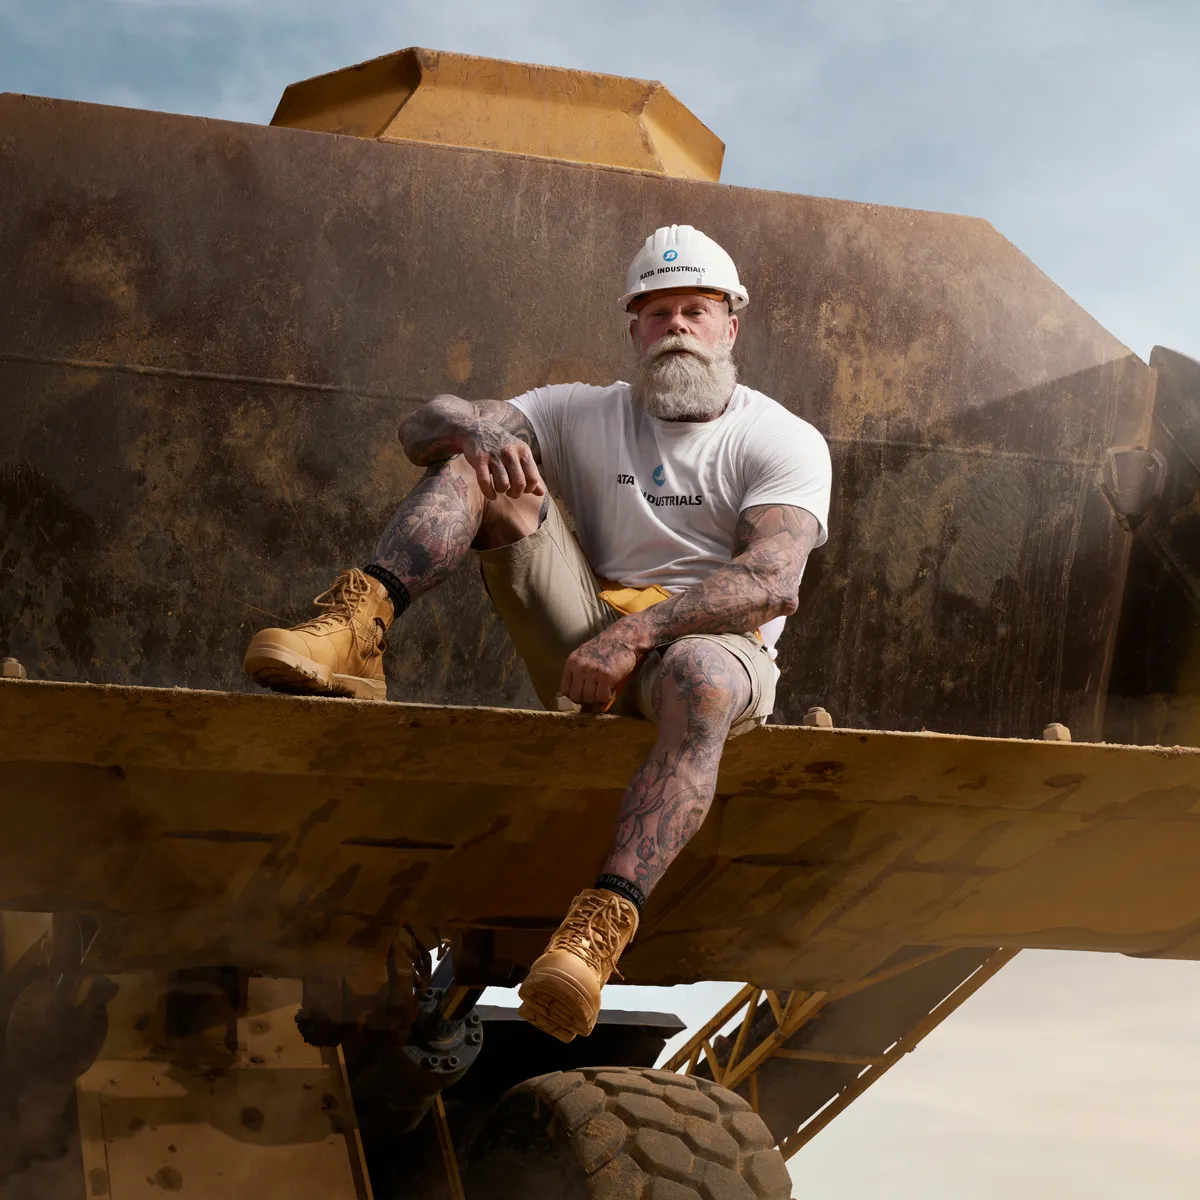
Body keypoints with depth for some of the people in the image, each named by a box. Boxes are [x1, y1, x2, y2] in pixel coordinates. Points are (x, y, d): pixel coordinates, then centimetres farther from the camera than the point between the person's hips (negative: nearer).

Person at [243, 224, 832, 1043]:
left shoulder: (785, 442, 3)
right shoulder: (589, 414, 17)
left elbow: (774, 582, -15)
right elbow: (426, 424, 10)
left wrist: (637, 632, -28)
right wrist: (478, 432, -16)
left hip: (714, 644, -4)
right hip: (589, 642, 4)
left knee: (698, 677, -43)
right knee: (479, 458, -7)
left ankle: (602, 927, -60)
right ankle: (354, 626, -32)